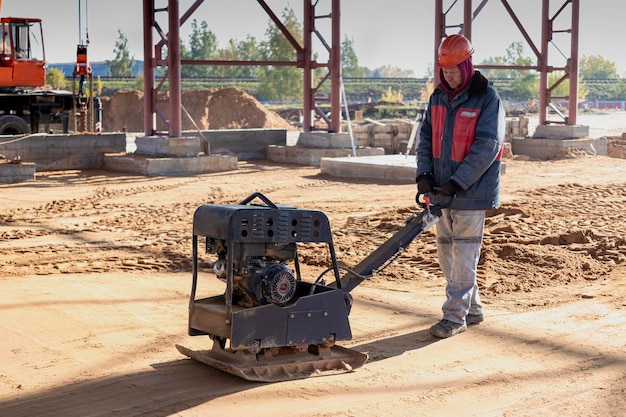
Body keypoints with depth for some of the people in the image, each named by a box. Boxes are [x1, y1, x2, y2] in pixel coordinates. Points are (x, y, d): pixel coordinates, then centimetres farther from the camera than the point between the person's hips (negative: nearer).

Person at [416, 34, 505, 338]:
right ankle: (472, 309, 25)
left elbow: (487, 147, -17)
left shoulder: (487, 99, -11)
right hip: (442, 191, 7)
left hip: (471, 191, -7)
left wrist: (457, 183, -20)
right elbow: (426, 138, 11)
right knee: (446, 252, 13)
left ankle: (455, 316, 3)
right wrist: (424, 173, -4)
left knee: (463, 254, -3)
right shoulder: (438, 98, 8)